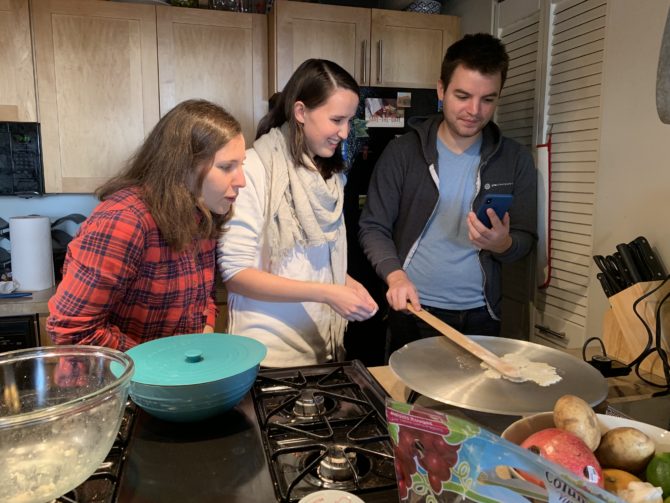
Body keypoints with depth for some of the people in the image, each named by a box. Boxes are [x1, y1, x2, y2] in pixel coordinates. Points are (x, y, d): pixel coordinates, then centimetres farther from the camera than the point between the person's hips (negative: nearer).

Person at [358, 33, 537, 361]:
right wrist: (395, 274, -21)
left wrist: (503, 244, -20)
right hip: (412, 311, -1)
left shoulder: (515, 160, 0)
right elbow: (373, 227, -4)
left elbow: (526, 238, 3)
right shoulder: (402, 152, -4)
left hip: (479, 317, 2)